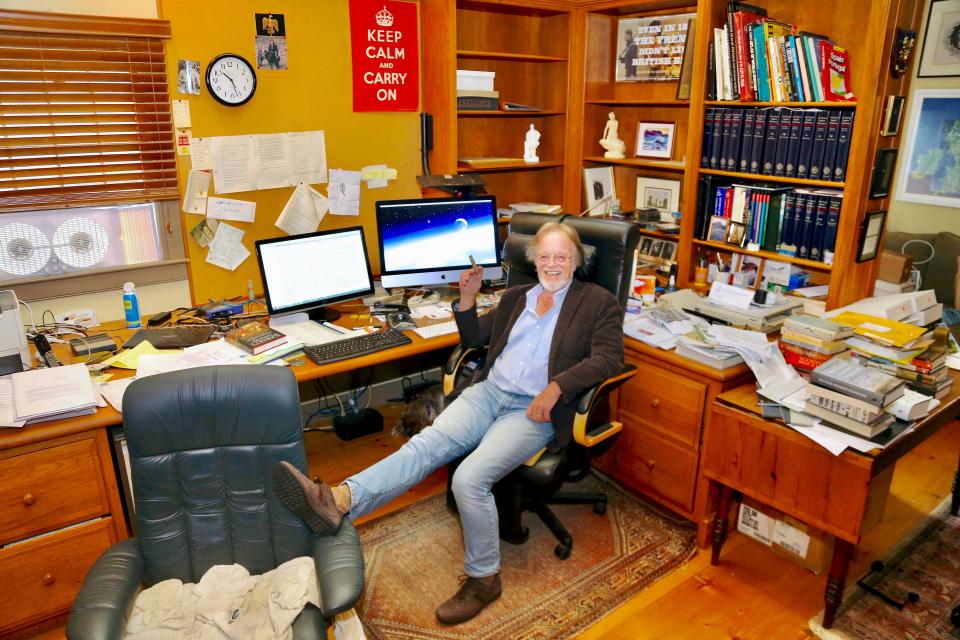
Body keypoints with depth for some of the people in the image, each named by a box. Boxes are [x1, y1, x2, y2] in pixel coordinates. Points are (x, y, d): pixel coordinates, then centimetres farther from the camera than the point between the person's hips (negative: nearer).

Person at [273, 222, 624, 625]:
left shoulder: (598, 302, 5)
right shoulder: (516, 296, 22)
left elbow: (609, 358, -8)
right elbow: (474, 338, 26)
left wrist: (556, 387, -21)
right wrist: (467, 299, 7)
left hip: (534, 410, -5)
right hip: (488, 391, 5)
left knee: (469, 478, -25)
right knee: (425, 445, -20)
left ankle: (483, 579, -6)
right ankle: (337, 501, -36)